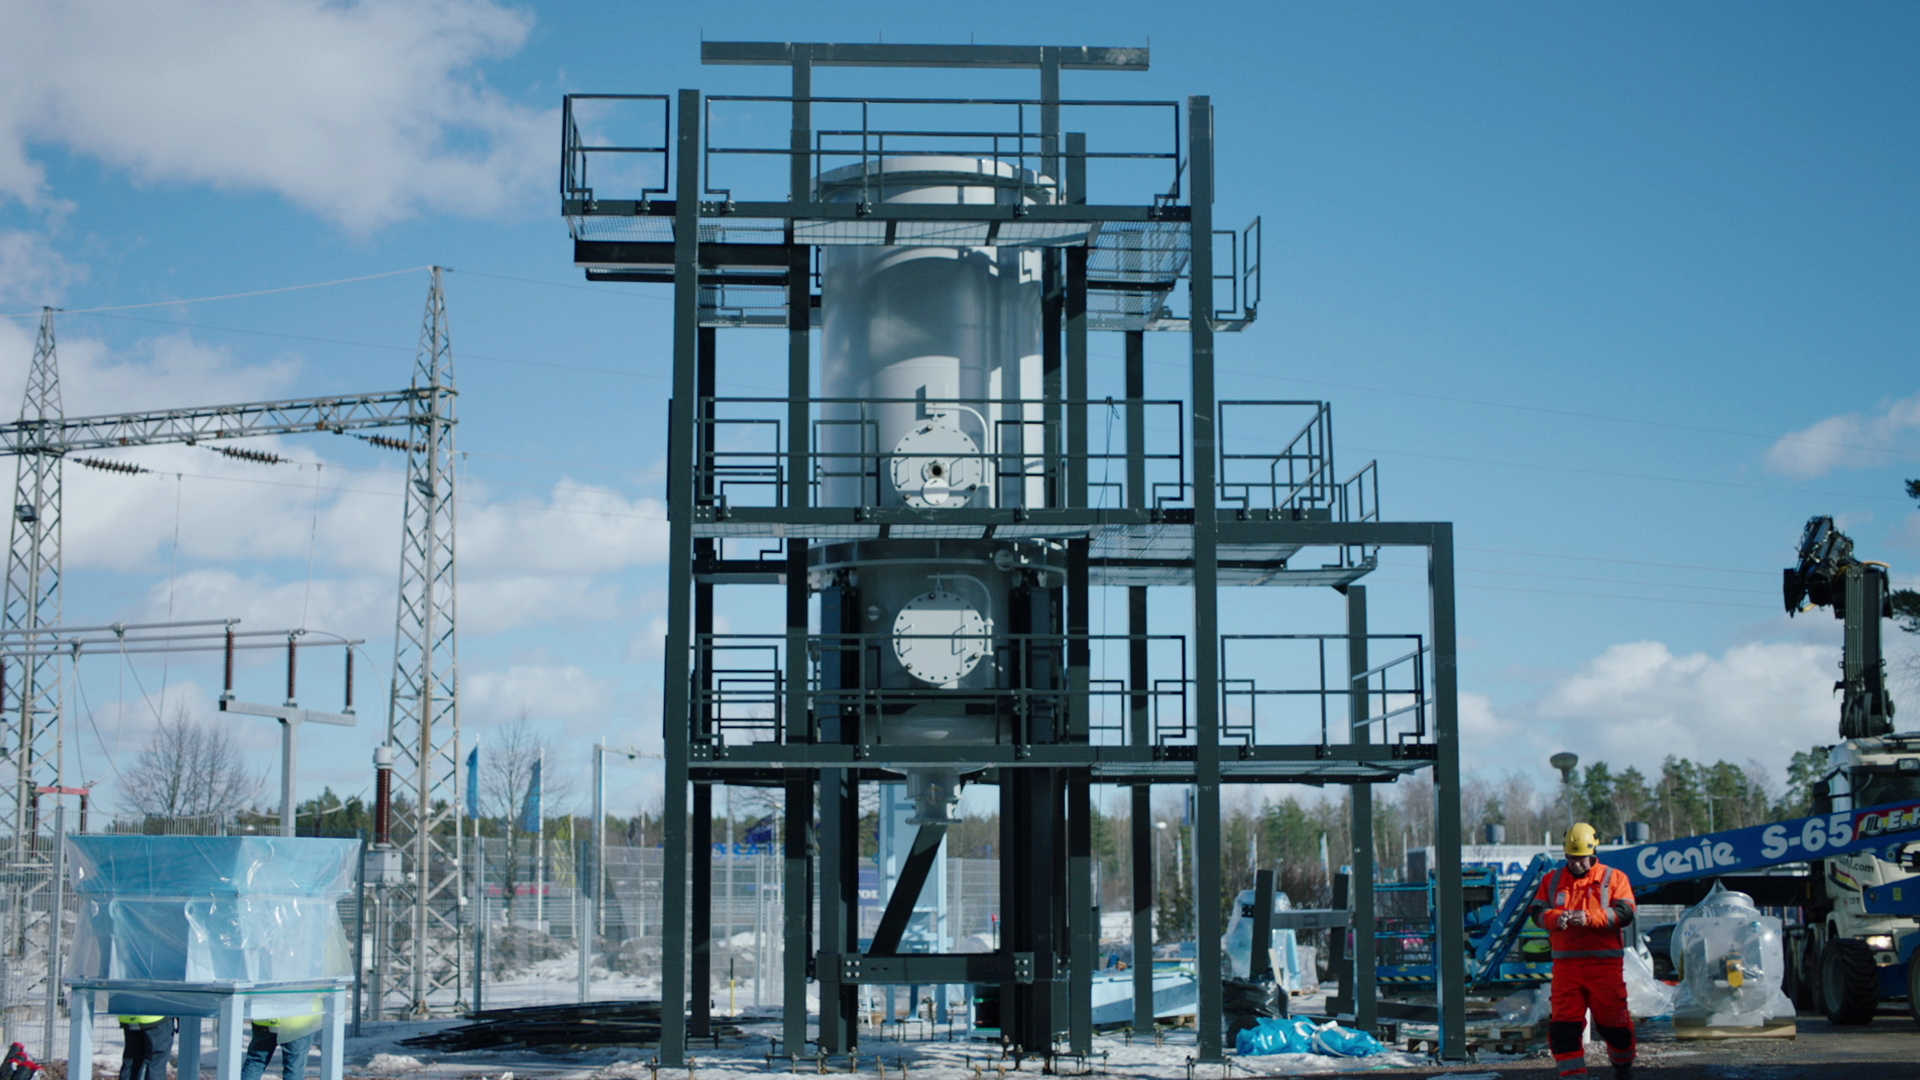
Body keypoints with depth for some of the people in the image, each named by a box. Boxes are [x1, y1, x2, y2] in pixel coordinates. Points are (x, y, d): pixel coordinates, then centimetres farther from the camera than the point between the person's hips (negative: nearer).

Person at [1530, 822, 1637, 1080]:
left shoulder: (1613, 878, 5)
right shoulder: (1552, 880, 13)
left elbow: (1625, 914, -7)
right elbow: (1537, 912, 7)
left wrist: (1590, 918, -21)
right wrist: (1556, 918, -16)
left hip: (1604, 963, -2)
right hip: (1565, 964, 2)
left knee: (1612, 1021, 5)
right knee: (1564, 1023, -5)